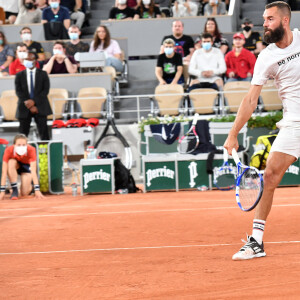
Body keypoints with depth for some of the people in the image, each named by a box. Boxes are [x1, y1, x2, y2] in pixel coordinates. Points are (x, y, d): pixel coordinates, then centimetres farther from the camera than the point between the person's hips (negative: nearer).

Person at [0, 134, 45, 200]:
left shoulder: (31, 150, -34)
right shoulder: (9, 150, -33)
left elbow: (33, 171, -35)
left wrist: (37, 190, -42)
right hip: (15, 165, 1)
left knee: (25, 193, -17)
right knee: (11, 162, -35)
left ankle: (29, 185, 20)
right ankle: (14, 190, -20)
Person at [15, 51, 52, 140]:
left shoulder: (43, 74, 8)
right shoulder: (19, 75, 9)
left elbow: (46, 90, -1)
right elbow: (18, 92, 1)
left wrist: (34, 101, -15)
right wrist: (29, 105, -11)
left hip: (40, 107, -1)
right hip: (25, 108, 1)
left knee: (44, 133, -5)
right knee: (23, 134, -1)